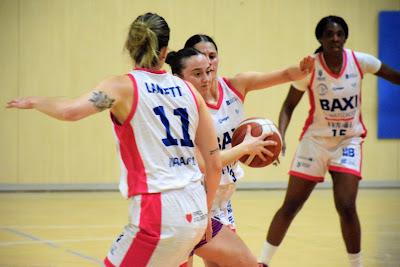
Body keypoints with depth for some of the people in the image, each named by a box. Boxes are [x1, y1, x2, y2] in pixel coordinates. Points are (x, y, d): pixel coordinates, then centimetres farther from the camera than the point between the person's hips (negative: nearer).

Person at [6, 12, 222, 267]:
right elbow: (215, 163, 10)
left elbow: (70, 110, -22)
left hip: (160, 217, -6)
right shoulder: (188, 90, 10)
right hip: (194, 213, 6)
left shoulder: (124, 86, -5)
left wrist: (34, 101, -2)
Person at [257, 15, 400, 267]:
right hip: (315, 140, 0)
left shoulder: (360, 61, -11)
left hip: (349, 141, 0)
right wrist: (280, 137, -20)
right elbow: (289, 106, -5)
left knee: (346, 207, -13)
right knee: (290, 206, 3)